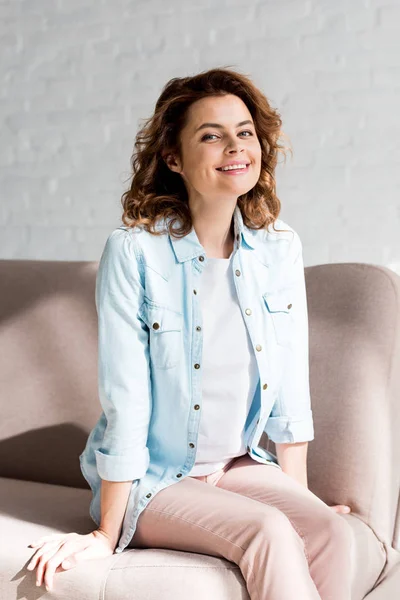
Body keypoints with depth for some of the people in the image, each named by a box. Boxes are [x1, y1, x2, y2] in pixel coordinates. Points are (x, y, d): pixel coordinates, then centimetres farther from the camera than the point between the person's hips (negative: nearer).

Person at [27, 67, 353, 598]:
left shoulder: (281, 248, -2)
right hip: (153, 480, -4)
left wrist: (301, 499, 5)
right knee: (269, 533, -27)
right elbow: (125, 401, -16)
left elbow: (291, 392, 3)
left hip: (239, 465, 5)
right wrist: (107, 537, -11)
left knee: (332, 535, -20)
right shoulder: (134, 250, -16)